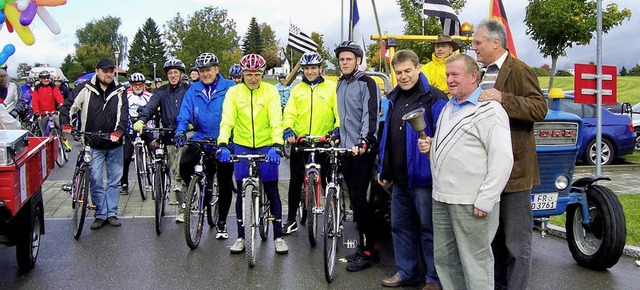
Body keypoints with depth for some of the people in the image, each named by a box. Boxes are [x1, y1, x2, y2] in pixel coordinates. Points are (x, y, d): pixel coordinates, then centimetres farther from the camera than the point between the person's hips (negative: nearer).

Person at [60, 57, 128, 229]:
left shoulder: (119, 91, 3)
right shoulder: (86, 89, 0)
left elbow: (124, 113, -7)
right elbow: (69, 105, 0)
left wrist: (118, 131, -22)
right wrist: (66, 124, -16)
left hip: (114, 144, 2)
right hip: (94, 145, -1)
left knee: (115, 180, 7)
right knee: (95, 180, -1)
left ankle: (112, 213, 18)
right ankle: (100, 214, 10)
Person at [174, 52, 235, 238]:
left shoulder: (229, 88, -4)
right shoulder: (193, 90, 6)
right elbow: (184, 114, 2)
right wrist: (180, 132, -17)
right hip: (201, 139, 2)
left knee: (225, 182, 5)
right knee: (185, 165, -25)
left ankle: (221, 222, 22)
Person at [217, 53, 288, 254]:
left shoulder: (270, 91, -7)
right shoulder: (234, 92, -4)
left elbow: (276, 120, -18)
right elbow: (227, 120, -15)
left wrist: (277, 145, -33)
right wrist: (223, 144, -31)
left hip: (266, 145, -1)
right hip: (242, 146, 1)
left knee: (272, 191, 0)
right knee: (242, 191, 4)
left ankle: (278, 236, 12)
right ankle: (241, 237, 16)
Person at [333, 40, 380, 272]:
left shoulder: (366, 83, -8)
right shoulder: (341, 84, 16)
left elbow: (370, 115, -19)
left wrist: (364, 141, -30)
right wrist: (337, 135, 21)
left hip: (362, 149, -8)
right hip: (345, 148, 8)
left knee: (359, 197, -9)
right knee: (354, 197, 10)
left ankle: (368, 251, 2)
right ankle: (366, 245, 21)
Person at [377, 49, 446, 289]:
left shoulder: (434, 98, -10)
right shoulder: (395, 99, 13)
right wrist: (383, 169, 17)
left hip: (423, 177, -7)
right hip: (399, 178, 8)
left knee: (429, 229, 2)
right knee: (401, 226, 15)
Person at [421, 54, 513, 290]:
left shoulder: (489, 110, -11)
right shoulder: (449, 107, 16)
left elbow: (502, 160, -17)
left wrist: (485, 201, -19)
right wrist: (431, 145, 8)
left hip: (471, 202, -8)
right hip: (442, 198, 9)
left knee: (475, 261, 1)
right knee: (444, 257, 16)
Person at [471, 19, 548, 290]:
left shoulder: (519, 70, -9)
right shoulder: (485, 73, 16)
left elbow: (539, 108, -21)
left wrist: (503, 98, -30)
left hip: (513, 168, -8)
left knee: (516, 240, 0)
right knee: (494, 235, 18)